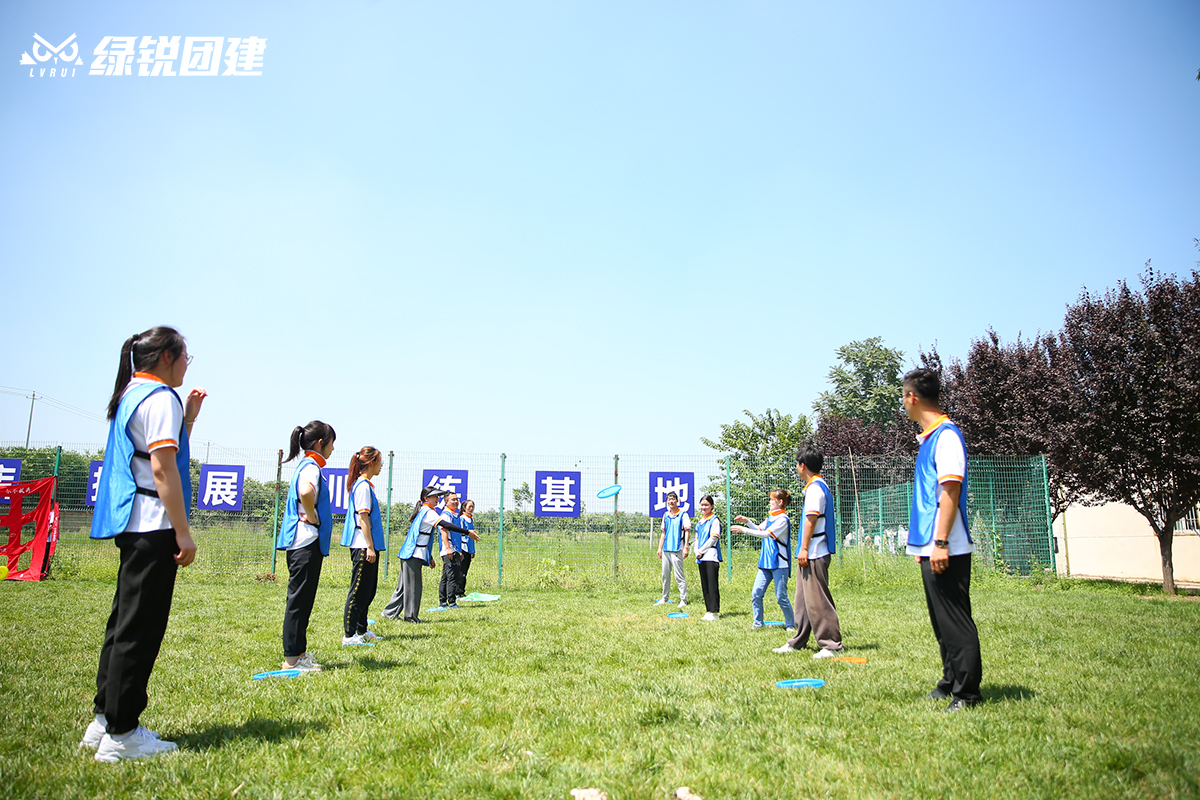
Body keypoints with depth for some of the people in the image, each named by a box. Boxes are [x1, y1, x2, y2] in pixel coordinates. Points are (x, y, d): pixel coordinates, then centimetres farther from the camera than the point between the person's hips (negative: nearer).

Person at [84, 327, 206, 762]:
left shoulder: (132, 395, 18)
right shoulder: (160, 396, -12)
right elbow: (163, 468, -19)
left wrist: (188, 417, 20)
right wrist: (183, 532, -18)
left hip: (132, 525, 10)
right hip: (153, 526, -10)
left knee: (125, 621, 16)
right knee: (140, 627, -4)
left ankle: (104, 719, 25)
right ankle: (121, 734, 3)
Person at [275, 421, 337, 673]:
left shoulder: (306, 466, 16)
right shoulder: (311, 467, -14)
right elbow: (306, 492, -35)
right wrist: (312, 518, -20)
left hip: (301, 542, 10)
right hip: (307, 541, -10)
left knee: (301, 599, 14)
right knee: (300, 599, -4)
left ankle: (297, 653, 22)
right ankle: (292, 659, 2)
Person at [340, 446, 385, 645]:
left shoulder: (366, 484, 16)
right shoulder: (363, 485, -13)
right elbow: (363, 517, -18)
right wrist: (370, 547, -19)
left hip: (367, 547, 10)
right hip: (363, 546, -10)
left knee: (368, 590, 16)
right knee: (359, 591, -5)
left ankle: (361, 631, 25)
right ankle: (349, 635, 1)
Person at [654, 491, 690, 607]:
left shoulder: (683, 514, -3)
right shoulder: (666, 515, 14)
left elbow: (687, 531, -7)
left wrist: (685, 548, -14)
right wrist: (660, 548, 14)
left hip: (677, 550, -6)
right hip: (666, 549, 6)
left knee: (679, 576, -6)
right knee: (665, 575, 12)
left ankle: (683, 600, 0)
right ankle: (665, 598, 22)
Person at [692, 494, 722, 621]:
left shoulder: (714, 520, -3)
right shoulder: (699, 521, 19)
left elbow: (713, 538, -10)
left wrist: (701, 550, -10)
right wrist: (697, 552, 3)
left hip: (711, 556, -8)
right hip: (701, 558, 8)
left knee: (712, 585, -8)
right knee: (704, 586, 9)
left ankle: (714, 612, -5)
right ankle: (708, 611, 15)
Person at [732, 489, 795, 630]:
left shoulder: (783, 519, -13)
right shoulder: (770, 518, 14)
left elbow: (766, 534, -22)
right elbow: (759, 529, 27)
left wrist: (743, 530, -22)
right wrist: (747, 521, 10)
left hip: (779, 564, -8)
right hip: (766, 562, 8)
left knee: (781, 596, -1)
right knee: (756, 593, 1)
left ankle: (791, 624, 16)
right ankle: (758, 624, 10)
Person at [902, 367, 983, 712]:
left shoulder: (947, 435, -13)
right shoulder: (928, 437, 16)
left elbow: (950, 491, -20)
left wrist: (940, 542, -22)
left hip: (946, 550, -10)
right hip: (929, 547, 10)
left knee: (955, 621, -3)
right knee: (942, 621, 16)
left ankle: (967, 693, 6)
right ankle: (950, 683, 26)